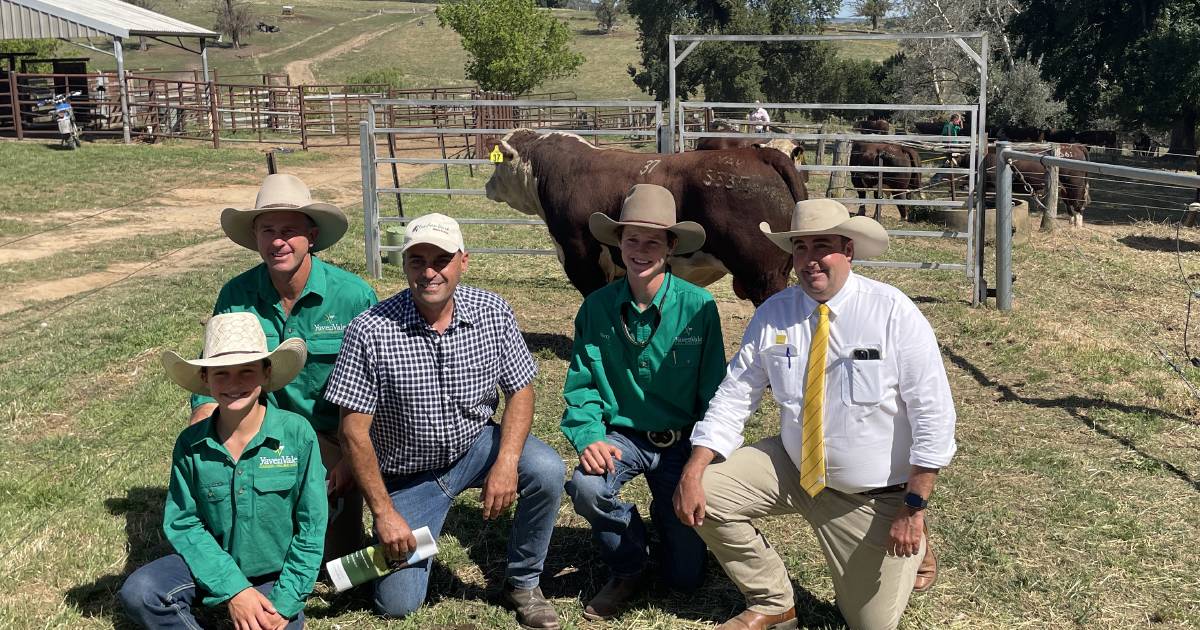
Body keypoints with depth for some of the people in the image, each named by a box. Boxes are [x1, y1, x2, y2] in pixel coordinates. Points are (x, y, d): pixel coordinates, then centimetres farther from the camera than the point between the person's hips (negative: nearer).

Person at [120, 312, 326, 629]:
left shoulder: (297, 434, -17)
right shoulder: (190, 445, -9)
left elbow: (310, 528, -11)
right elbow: (182, 523, -7)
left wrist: (284, 604, -15)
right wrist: (233, 589, -18)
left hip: (278, 572, -2)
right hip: (215, 564, 2)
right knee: (138, 593, -22)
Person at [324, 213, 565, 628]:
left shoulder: (493, 313, -11)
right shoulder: (370, 331, -20)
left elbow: (520, 390, -4)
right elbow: (354, 430, -15)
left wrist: (507, 462, -21)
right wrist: (384, 512, -16)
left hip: (477, 444, 2)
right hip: (408, 475, -2)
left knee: (547, 471, -27)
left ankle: (523, 582, -2)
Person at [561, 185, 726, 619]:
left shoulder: (698, 306, -14)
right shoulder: (597, 308, -7)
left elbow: (714, 391, -8)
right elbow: (581, 386, -3)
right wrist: (589, 437, -21)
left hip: (681, 440, -1)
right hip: (621, 434, 1)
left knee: (685, 577, 0)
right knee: (586, 487, -32)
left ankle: (666, 514, 36)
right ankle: (627, 570, -1)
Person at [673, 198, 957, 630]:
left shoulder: (894, 312, -17)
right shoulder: (773, 315, -7)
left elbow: (933, 414, -17)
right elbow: (734, 396, -5)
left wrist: (914, 508, -20)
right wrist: (693, 471, -18)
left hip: (874, 497, -3)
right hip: (793, 468, 4)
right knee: (704, 494, -14)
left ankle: (908, 551, 34)